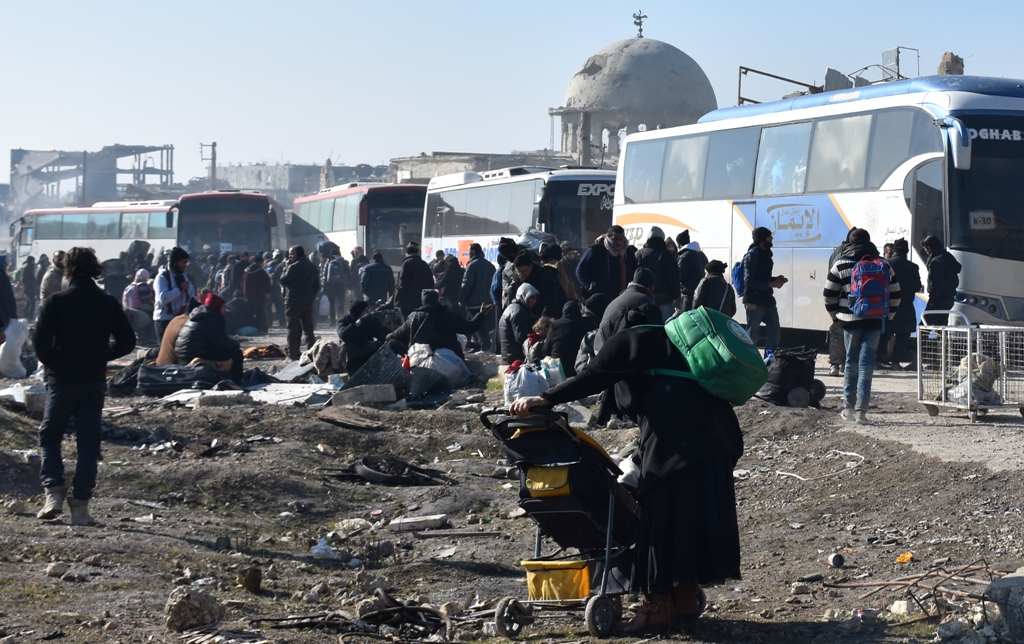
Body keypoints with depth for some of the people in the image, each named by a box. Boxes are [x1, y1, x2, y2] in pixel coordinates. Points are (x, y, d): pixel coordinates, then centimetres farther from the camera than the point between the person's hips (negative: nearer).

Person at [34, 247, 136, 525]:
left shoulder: (55, 302, -9)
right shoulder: (108, 303, 0)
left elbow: (40, 342, -14)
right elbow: (127, 341, 0)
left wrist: (52, 363, 4)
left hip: (61, 380, -2)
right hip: (94, 382, 2)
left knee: (49, 435, 14)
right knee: (88, 442, 6)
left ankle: (54, 492, -3)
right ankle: (80, 505, 3)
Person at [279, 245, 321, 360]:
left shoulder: (293, 267, -14)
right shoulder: (312, 267, 8)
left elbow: (283, 281, -8)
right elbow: (317, 285, 11)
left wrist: (285, 268, 0)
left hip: (293, 301, -6)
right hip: (308, 302, 6)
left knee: (293, 328, -1)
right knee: (308, 328, 13)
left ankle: (293, 354, -2)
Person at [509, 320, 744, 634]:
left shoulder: (630, 340, 7)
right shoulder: (663, 338, 30)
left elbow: (592, 378, -7)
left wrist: (544, 399, -9)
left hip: (676, 439, -9)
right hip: (712, 433, 9)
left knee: (664, 517, -3)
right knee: (697, 514, 12)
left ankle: (657, 607, 1)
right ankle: (686, 600, 19)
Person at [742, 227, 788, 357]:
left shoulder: (765, 254, 14)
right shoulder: (752, 255, -12)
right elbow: (749, 281, -20)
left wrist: (775, 279, 5)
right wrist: (771, 284, -20)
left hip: (767, 300, 9)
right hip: (755, 301, -9)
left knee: (775, 330, 6)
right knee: (752, 334, -2)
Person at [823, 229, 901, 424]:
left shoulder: (841, 265, 2)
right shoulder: (884, 265, 7)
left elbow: (829, 294, 1)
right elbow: (895, 294, 8)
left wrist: (835, 314, 16)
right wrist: (888, 315, 19)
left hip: (850, 320, -1)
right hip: (874, 321, 1)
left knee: (851, 361, 12)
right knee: (866, 364, 0)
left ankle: (849, 406, 15)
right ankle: (861, 410, -7)